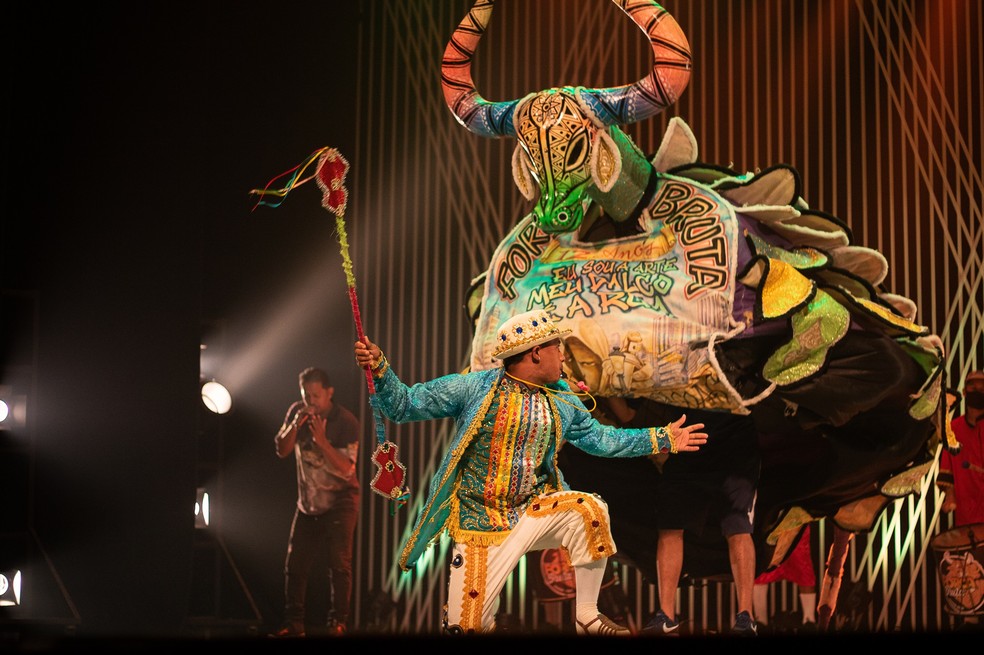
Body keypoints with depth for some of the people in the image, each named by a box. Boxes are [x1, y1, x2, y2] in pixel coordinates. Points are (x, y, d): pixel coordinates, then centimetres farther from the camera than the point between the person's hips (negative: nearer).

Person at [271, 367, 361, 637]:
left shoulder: (346, 422, -16)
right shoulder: (297, 412, -1)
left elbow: (346, 469, -21)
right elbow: (282, 450, -2)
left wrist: (322, 441, -32)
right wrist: (295, 425, -19)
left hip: (340, 501, -5)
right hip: (308, 501, 5)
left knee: (339, 562, -11)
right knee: (295, 563, 4)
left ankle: (338, 622, -7)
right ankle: (294, 623, 10)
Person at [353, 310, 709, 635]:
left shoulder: (563, 402, 8)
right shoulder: (472, 388, -9)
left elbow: (599, 438, 20)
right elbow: (404, 405, -8)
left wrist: (661, 439, 16)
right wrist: (380, 369, -26)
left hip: (535, 509, 4)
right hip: (480, 518, -4)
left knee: (589, 510, -26)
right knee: (468, 626, -13)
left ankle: (587, 618, -11)